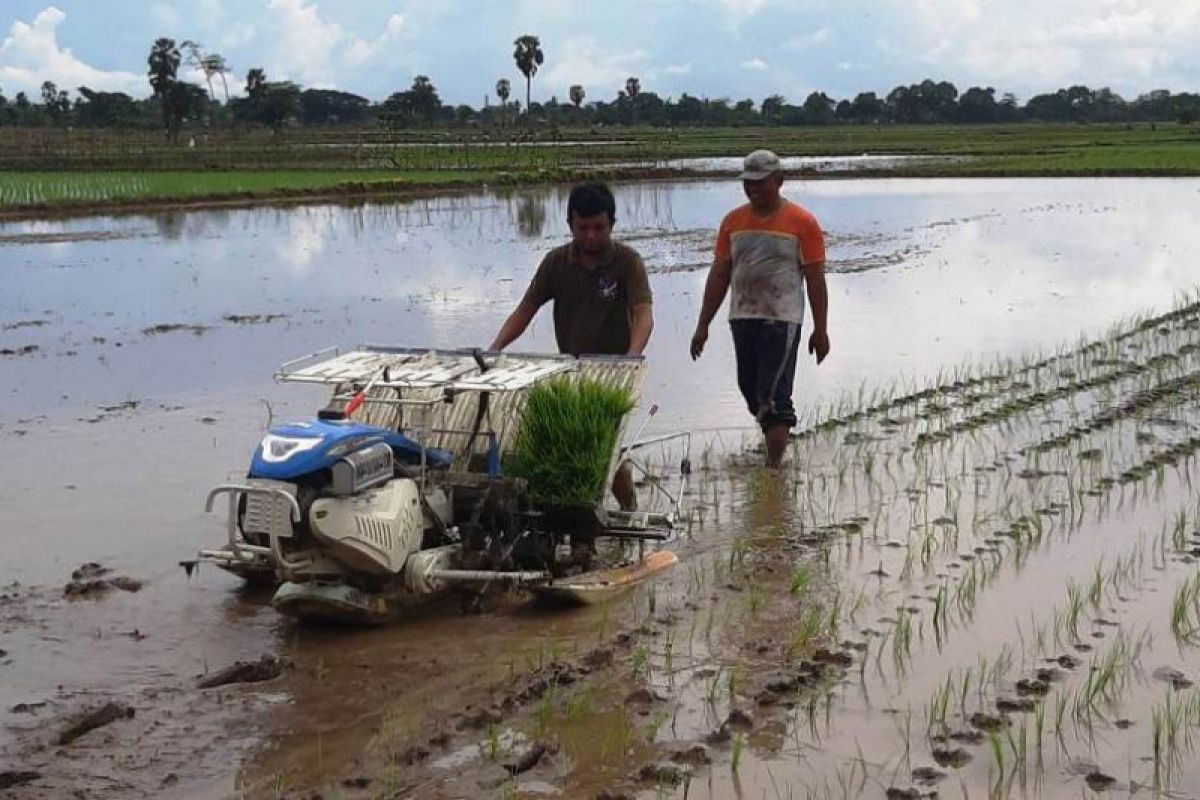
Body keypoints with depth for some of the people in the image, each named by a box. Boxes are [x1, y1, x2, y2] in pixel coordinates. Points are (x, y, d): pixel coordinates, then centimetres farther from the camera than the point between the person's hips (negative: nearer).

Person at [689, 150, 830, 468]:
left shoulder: (802, 223, -4)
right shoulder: (733, 221, 9)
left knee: (775, 397, -10)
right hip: (742, 319, 5)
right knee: (750, 390, 12)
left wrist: (820, 330, -6)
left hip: (781, 321, -5)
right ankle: (777, 444, 32)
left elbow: (815, 279, -3)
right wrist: (702, 325, 7)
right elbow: (718, 276, 11)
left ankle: (773, 466, -8)